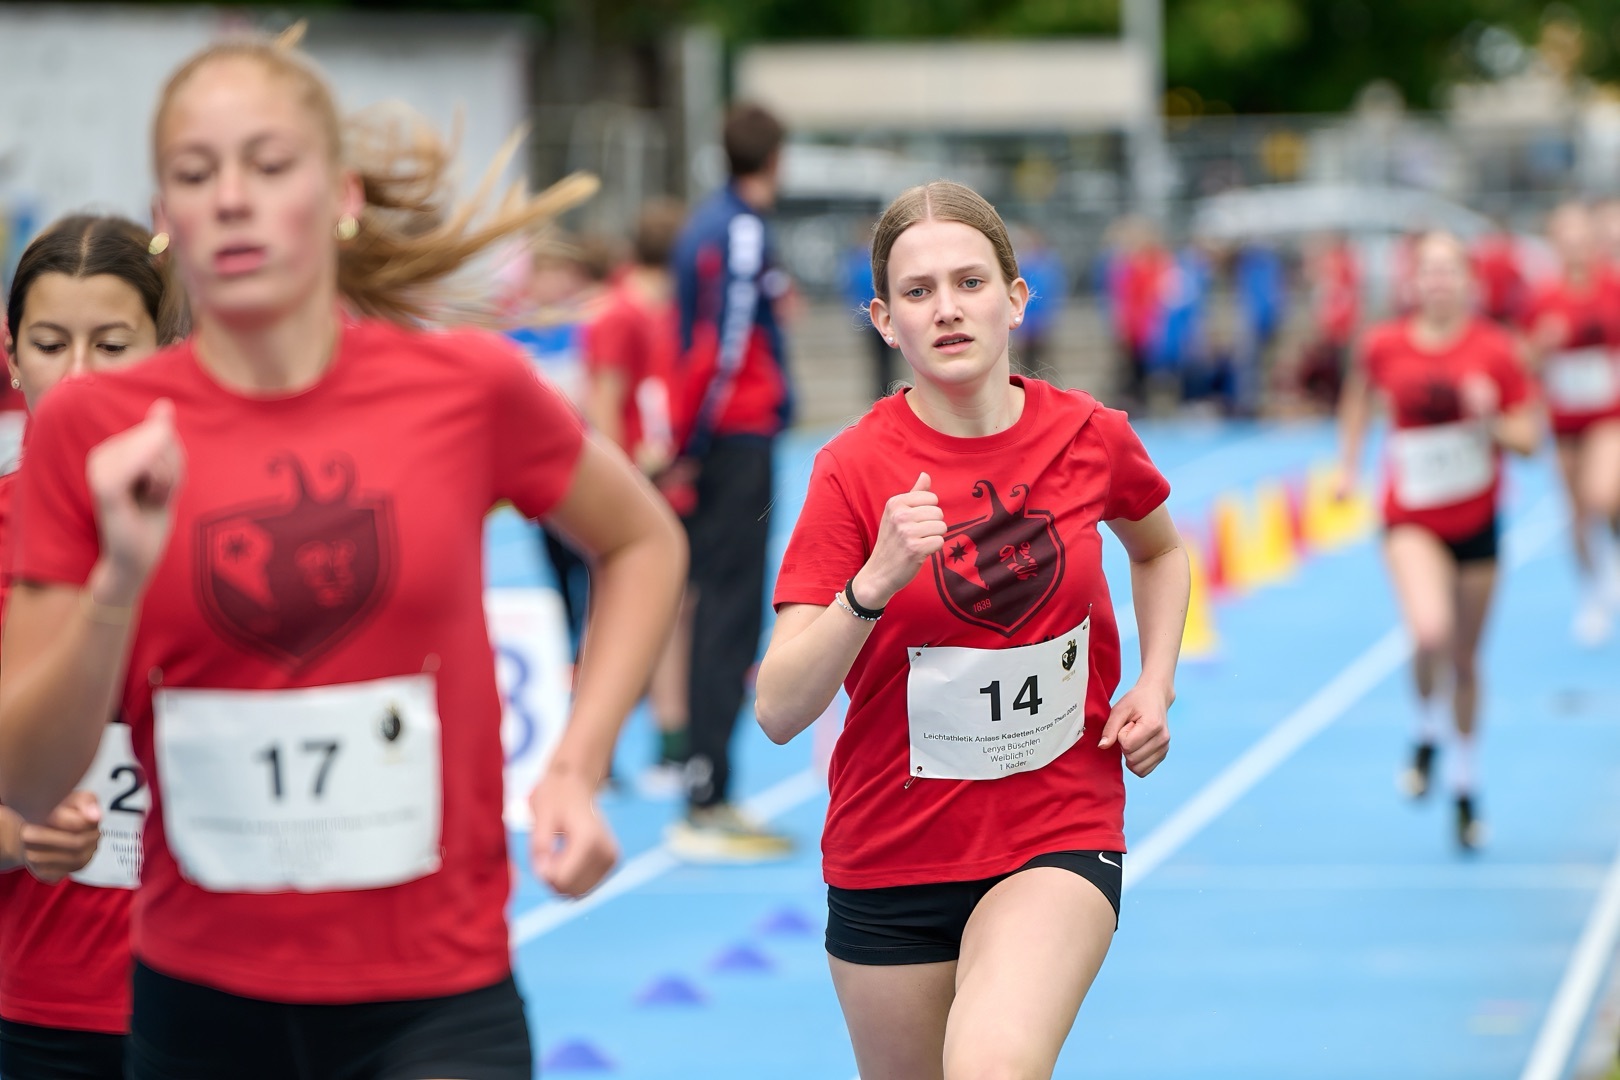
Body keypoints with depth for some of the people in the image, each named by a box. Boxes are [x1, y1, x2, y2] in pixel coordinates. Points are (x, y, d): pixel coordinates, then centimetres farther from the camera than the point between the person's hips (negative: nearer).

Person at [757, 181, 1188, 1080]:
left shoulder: (1092, 437, -3)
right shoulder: (853, 469, -11)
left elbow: (1160, 551, 22)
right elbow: (779, 711, -17)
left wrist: (1156, 687, 6)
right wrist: (875, 581, -31)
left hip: (1060, 836, 0)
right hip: (888, 860, 0)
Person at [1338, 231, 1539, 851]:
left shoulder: (1494, 350, -8)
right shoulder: (1385, 347, -5)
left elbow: (1528, 439, -4)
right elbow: (1360, 392, 18)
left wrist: (1489, 418, -23)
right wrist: (1350, 463, 14)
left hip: (1476, 520, 1)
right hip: (1411, 520, -1)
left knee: (1465, 660, 12)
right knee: (1430, 633, -26)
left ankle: (1465, 788, 32)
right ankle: (1427, 735, 5)